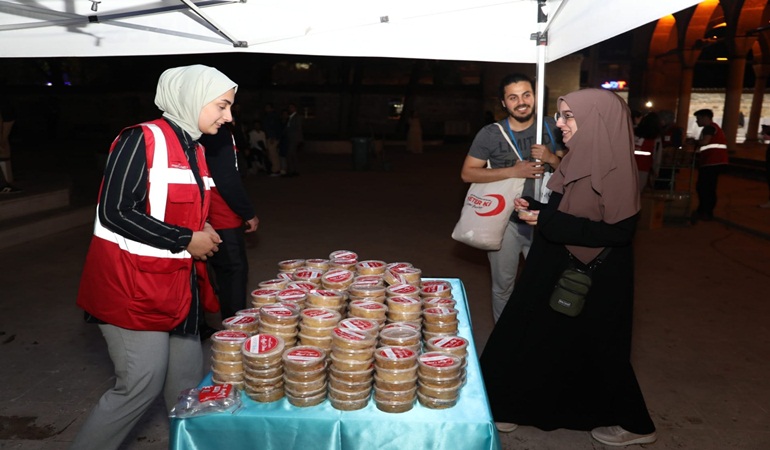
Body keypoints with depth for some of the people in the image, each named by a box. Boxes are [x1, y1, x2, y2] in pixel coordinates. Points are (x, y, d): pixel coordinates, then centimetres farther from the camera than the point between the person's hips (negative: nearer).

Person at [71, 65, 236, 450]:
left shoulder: (193, 149, 13)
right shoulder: (143, 140, -14)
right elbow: (115, 212, -20)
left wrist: (202, 231, 3)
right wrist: (186, 240, -16)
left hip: (176, 284, 8)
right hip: (131, 286, -8)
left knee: (188, 379, 12)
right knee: (142, 385, -3)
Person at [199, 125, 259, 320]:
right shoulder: (218, 133, -17)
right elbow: (227, 179, -20)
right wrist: (248, 213, -9)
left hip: (208, 218, 8)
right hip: (222, 219, -8)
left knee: (223, 272, 16)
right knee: (234, 270, 2)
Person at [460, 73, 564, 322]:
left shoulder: (551, 127, 2)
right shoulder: (490, 134, -6)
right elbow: (467, 173, -11)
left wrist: (552, 158, -15)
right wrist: (513, 171, -20)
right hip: (504, 220, -2)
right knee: (503, 285, 12)